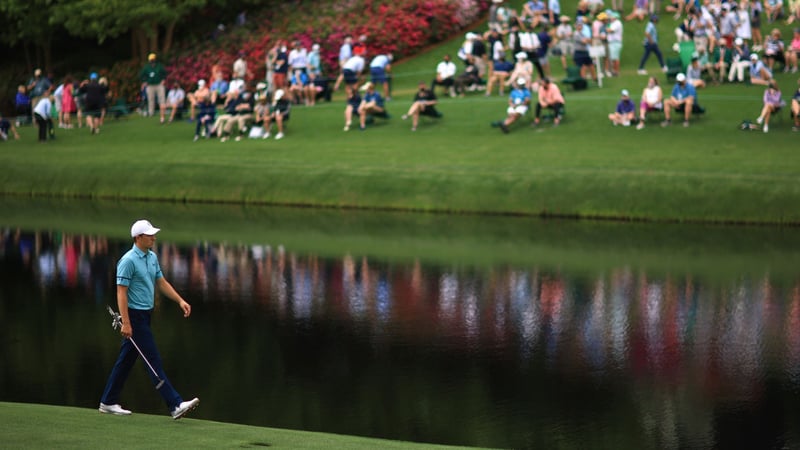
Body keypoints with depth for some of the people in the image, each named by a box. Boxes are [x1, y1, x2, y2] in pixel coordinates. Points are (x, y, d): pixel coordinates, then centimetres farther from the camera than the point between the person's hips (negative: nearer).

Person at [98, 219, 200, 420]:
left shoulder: (152, 257, 11)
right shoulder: (129, 260, -17)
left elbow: (162, 283, 19)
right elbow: (121, 292, -19)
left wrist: (180, 301, 7)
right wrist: (126, 323, -24)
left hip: (145, 316, 9)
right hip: (135, 316, -9)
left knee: (126, 360, 13)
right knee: (154, 360, -10)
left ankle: (108, 403, 21)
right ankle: (175, 405, -13)